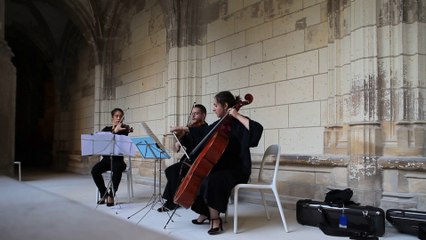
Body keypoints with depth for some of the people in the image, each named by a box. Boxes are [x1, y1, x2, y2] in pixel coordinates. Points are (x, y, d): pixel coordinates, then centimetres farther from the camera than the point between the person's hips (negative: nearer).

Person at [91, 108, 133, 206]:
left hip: (118, 160, -2)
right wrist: (115, 131, -25)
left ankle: (111, 195, -24)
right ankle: (104, 193, -9)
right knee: (95, 170, -27)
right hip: (106, 159, 2)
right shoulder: (106, 129, 11)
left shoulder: (124, 130, 4)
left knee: (117, 170, -36)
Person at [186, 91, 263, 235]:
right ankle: (206, 212, 15)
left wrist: (238, 116, -28)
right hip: (220, 167, 9)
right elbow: (202, 133, 28)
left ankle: (215, 218, -19)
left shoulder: (238, 123, -11)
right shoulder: (219, 124, 12)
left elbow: (257, 129, -31)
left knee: (211, 180, -33)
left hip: (236, 169, -9)